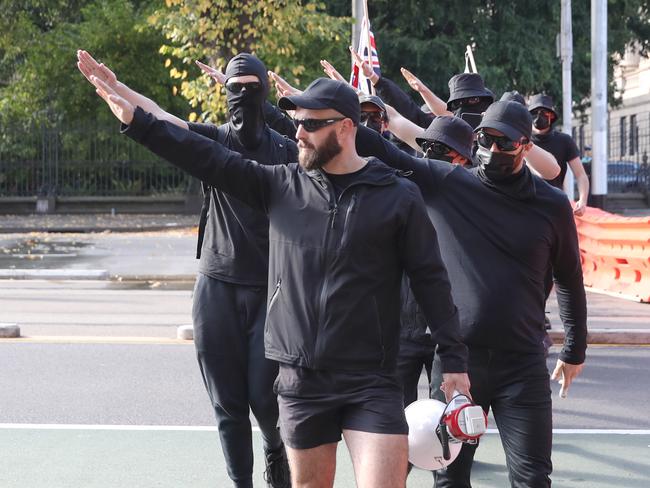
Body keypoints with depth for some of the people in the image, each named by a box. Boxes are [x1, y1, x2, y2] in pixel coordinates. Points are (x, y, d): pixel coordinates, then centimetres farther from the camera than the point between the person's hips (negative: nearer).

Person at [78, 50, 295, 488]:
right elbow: (158, 116, -10)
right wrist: (112, 83, -26)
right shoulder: (213, 140, 2)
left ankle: (276, 451, 31)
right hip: (218, 286, 1)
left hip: (270, 288, -1)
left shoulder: (286, 151, 1)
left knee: (263, 394, -1)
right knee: (227, 402, 6)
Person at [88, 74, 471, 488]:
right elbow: (210, 158, 2)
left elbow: (431, 280, -1)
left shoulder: (398, 197, -3)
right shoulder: (282, 185, 5)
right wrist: (136, 120, -3)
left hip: (371, 382, -3)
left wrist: (454, 360, -3)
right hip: (299, 378, 3)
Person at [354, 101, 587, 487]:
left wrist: (575, 350, 18)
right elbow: (383, 153, -5)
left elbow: (570, 280, 12)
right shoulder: (445, 182, -1)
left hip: (524, 365, 0)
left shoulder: (552, 205, 1)